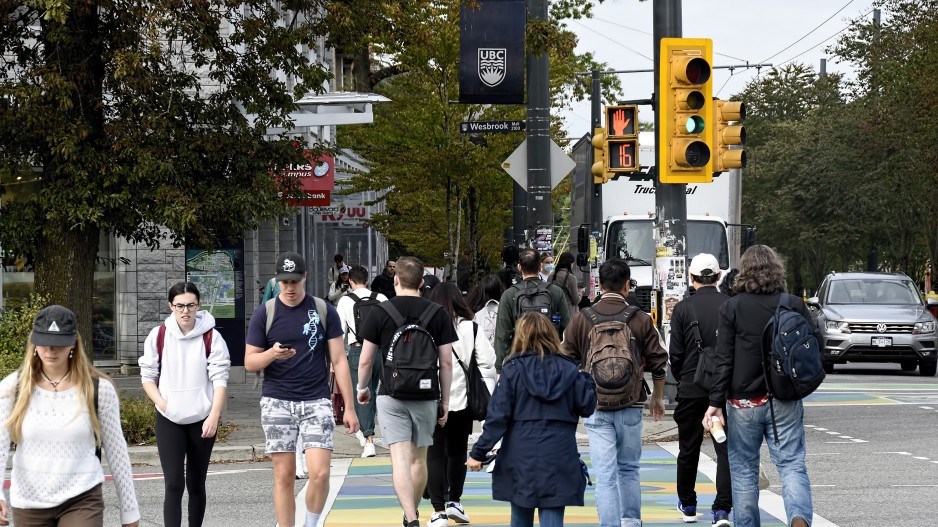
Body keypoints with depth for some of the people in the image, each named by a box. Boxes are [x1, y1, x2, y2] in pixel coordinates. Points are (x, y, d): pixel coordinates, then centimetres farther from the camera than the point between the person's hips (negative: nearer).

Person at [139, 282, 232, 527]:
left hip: (202, 420, 0)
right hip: (168, 420, 0)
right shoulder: (158, 336, -2)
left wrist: (214, 415, -18)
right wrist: (161, 403, -10)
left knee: (196, 484, 12)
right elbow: (147, 375, 5)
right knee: (174, 484, -10)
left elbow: (220, 379, -8)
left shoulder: (211, 338, -6)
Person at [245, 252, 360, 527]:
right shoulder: (264, 313, 3)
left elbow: (339, 361, 5)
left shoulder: (324, 311, 3)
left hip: (316, 401, 0)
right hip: (277, 402, 0)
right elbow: (249, 362, 5)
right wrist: (272, 354, -17)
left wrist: (349, 407, 1)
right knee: (284, 475, 1)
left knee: (320, 473, -11)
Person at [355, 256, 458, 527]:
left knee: (400, 458, -7)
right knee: (419, 458, 16)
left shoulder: (380, 312, -3)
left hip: (391, 395, -2)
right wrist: (445, 400, 10)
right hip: (426, 396, 2)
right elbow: (447, 362, 1)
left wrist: (362, 388, 18)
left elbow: (365, 359, 0)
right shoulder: (438, 313, 1)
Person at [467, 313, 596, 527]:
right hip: (559, 457, 0)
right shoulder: (568, 370, 1)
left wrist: (478, 453, -2)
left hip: (521, 456, 0)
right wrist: (587, 379, 24)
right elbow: (587, 407, 7)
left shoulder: (513, 369, -3)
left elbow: (497, 415, -6)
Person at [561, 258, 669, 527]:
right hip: (630, 405, 1)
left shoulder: (581, 320, -1)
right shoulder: (641, 320, -2)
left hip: (595, 407, -1)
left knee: (605, 474, -1)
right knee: (629, 468, 17)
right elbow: (658, 363, 4)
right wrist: (658, 397, 20)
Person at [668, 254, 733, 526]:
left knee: (688, 448, 14)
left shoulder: (683, 308, -7)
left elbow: (675, 353, -5)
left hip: (691, 389, -1)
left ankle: (687, 505, 27)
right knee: (726, 448, 1)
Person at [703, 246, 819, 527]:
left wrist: (716, 402, -6)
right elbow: (817, 343, 4)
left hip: (744, 401, -1)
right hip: (786, 402, 1)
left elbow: (723, 360, -7)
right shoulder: (794, 305, -1)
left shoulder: (732, 308, -5)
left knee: (744, 469, 12)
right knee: (792, 464, 1)